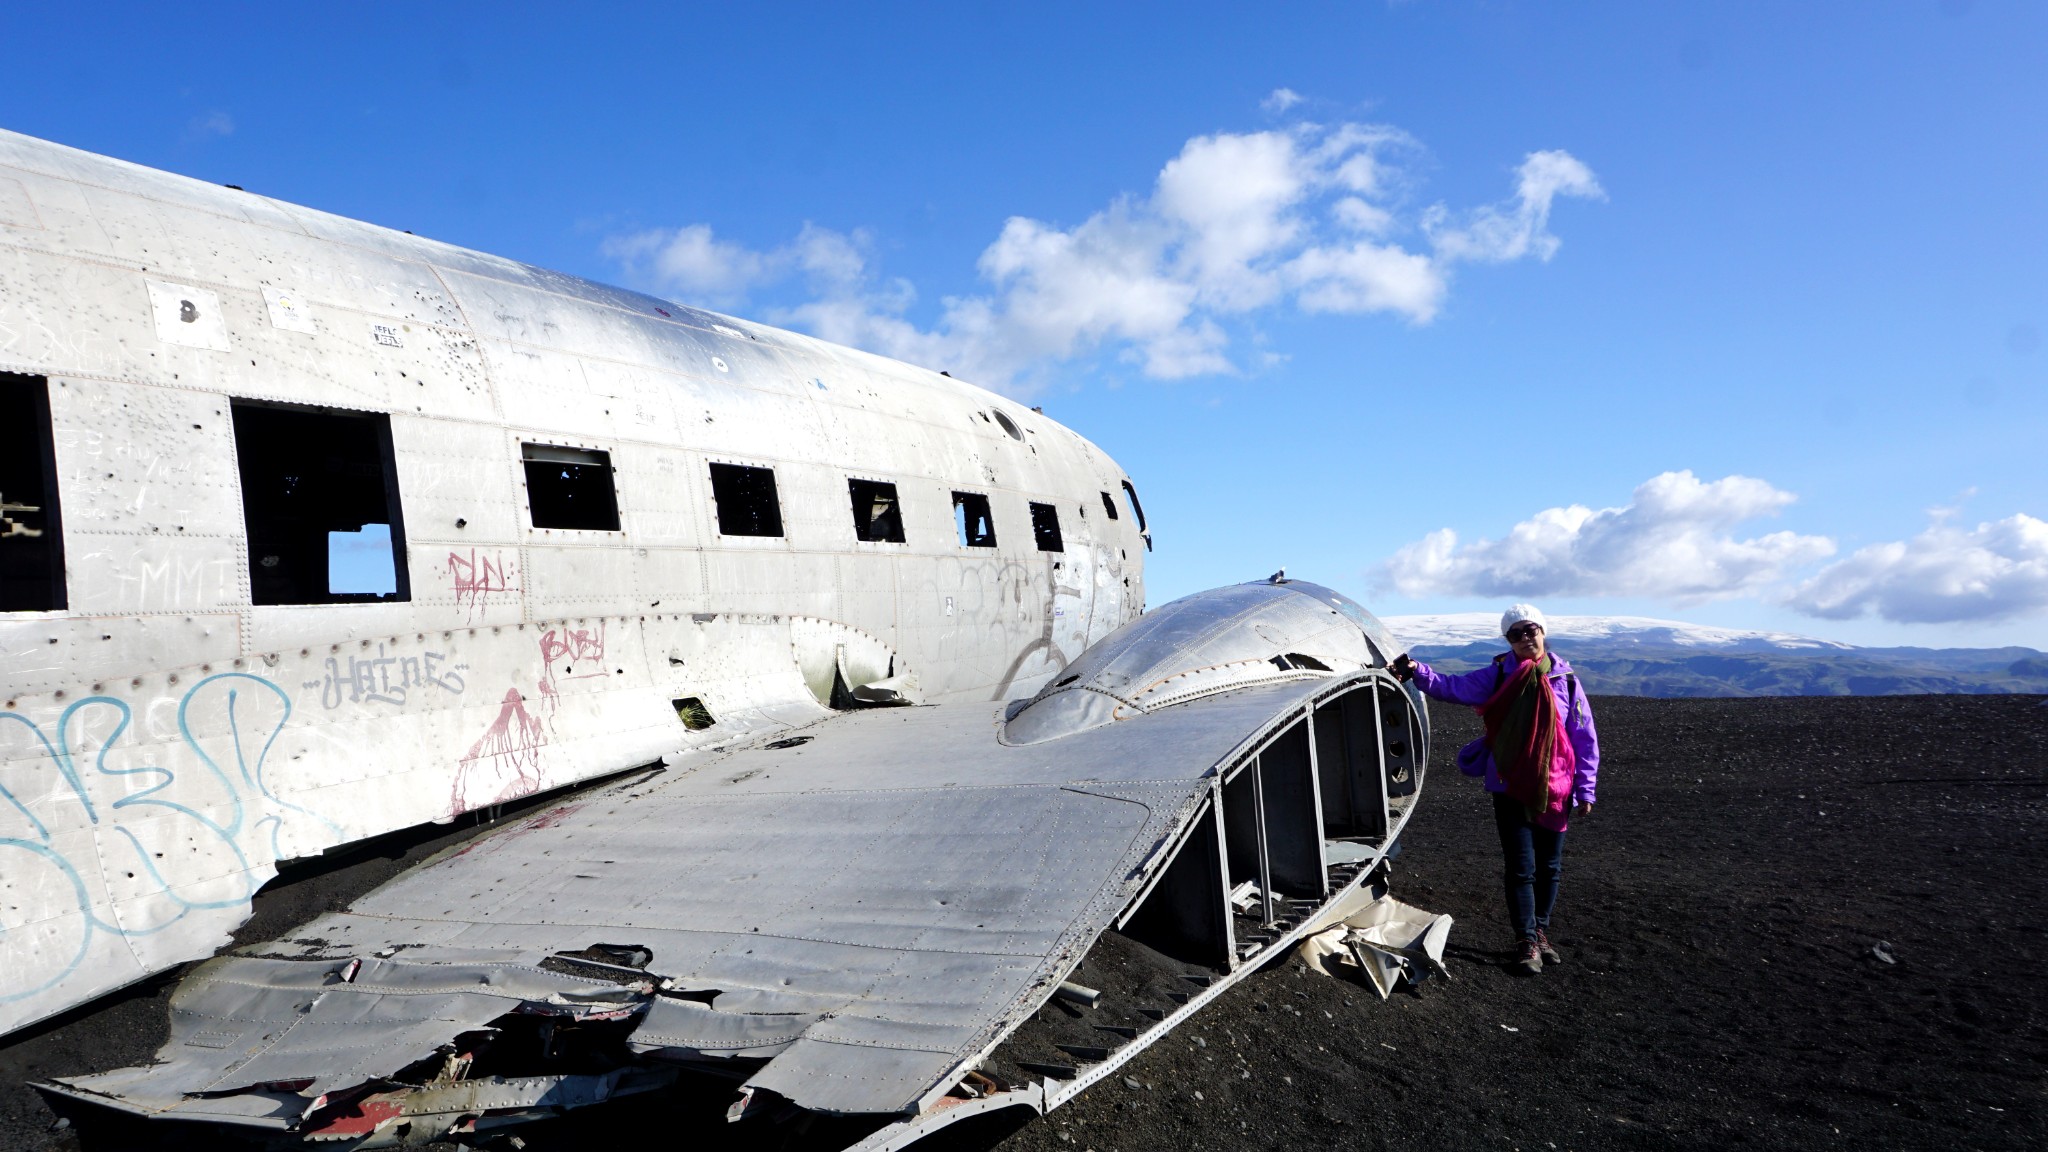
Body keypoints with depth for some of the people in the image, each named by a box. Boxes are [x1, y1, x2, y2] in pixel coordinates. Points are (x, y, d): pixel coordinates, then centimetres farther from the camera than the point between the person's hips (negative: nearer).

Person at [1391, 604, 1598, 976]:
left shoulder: (1565, 679, -1)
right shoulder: (1497, 676, -2)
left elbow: (1585, 739, 2)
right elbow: (1452, 687, -8)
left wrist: (1585, 790, 0)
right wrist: (1416, 671, -25)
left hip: (1554, 789, 2)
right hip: (1510, 788, -1)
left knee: (1549, 866, 12)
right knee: (1521, 867, 0)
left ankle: (1541, 931, 30)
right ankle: (1527, 941, 11)